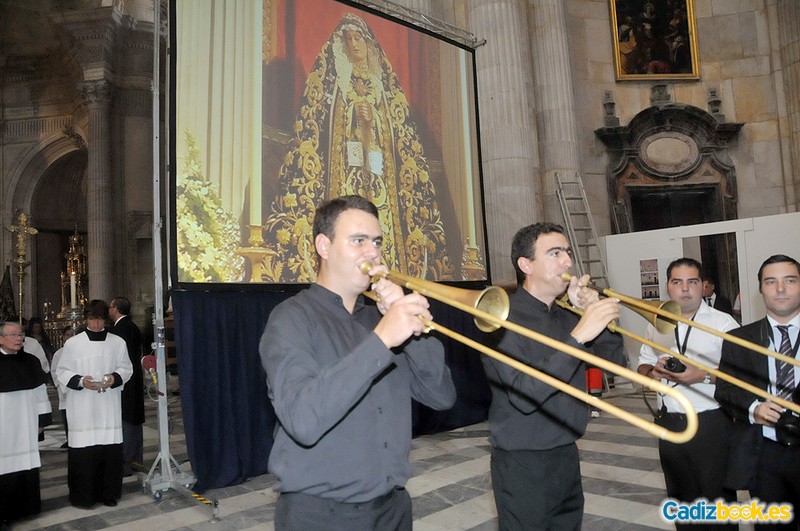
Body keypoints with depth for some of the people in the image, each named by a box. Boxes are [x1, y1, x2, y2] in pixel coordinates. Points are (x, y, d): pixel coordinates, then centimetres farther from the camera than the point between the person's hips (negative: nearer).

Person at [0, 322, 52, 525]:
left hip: (25, 427, 4)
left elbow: (40, 392, 9)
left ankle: (23, 507, 23)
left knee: (25, 466, 10)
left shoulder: (31, 362, 5)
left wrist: (42, 419, 8)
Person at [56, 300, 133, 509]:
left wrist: (115, 377, -9)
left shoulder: (118, 343, 6)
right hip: (82, 407, -1)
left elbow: (126, 368, 11)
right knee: (83, 450, -1)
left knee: (111, 449, 3)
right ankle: (82, 496, 13)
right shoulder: (73, 343, 1)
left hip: (109, 406, 2)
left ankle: (108, 493, 17)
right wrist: (80, 381, -13)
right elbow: (61, 372, 4)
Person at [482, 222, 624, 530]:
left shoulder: (566, 317, 8)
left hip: (567, 455, 7)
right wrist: (577, 336, -30)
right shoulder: (505, 319, -16)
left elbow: (615, 361, 8)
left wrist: (594, 313, -7)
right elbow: (523, 395, -26)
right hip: (523, 464, -7)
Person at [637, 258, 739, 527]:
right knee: (681, 496, 18)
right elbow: (643, 367, 16)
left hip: (711, 423, -4)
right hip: (669, 423, 5)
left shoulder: (723, 322, -5)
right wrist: (653, 370, -5)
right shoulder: (656, 324, 10)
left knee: (718, 496, 5)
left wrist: (704, 376, -22)